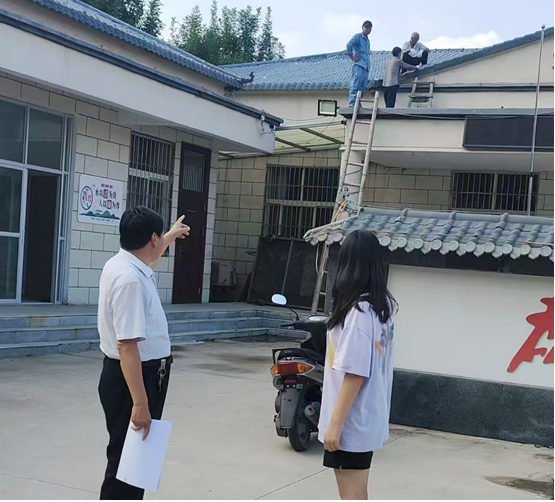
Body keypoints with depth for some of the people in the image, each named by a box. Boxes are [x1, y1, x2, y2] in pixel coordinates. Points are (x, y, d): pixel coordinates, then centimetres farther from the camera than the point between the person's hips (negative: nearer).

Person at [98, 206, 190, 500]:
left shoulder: (126, 265, 7)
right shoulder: (129, 280, -25)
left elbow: (149, 259, 35)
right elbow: (126, 345, -30)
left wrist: (171, 237, 51)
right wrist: (140, 403, -32)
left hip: (143, 372, 11)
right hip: (132, 377, -11)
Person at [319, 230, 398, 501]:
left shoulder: (358, 311, -22)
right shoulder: (384, 307, 5)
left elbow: (355, 373, -23)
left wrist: (335, 423, -20)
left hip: (351, 421, -9)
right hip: (368, 417, 9)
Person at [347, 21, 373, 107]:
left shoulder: (367, 40, 25)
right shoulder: (358, 36, 0)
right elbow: (349, 45, -16)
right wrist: (352, 57, -12)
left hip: (366, 67, 8)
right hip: (359, 65, -8)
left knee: (362, 88, 5)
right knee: (355, 86, -14)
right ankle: (352, 105, -20)